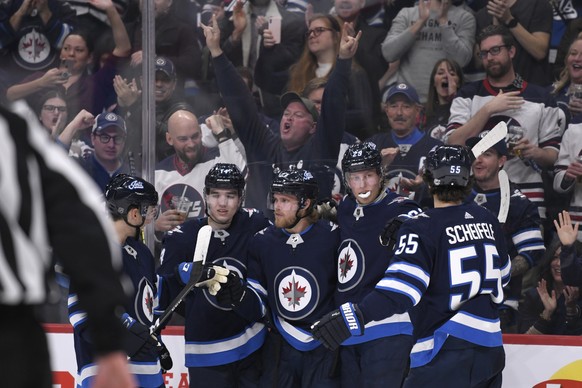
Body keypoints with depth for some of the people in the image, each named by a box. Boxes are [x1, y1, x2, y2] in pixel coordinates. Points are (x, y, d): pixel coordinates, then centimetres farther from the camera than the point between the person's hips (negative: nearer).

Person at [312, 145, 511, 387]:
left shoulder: (421, 228, -12)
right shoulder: (487, 220, 9)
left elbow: (401, 287, -26)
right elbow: (502, 274, 24)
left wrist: (355, 315, -36)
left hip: (446, 352, -7)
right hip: (490, 347, 7)